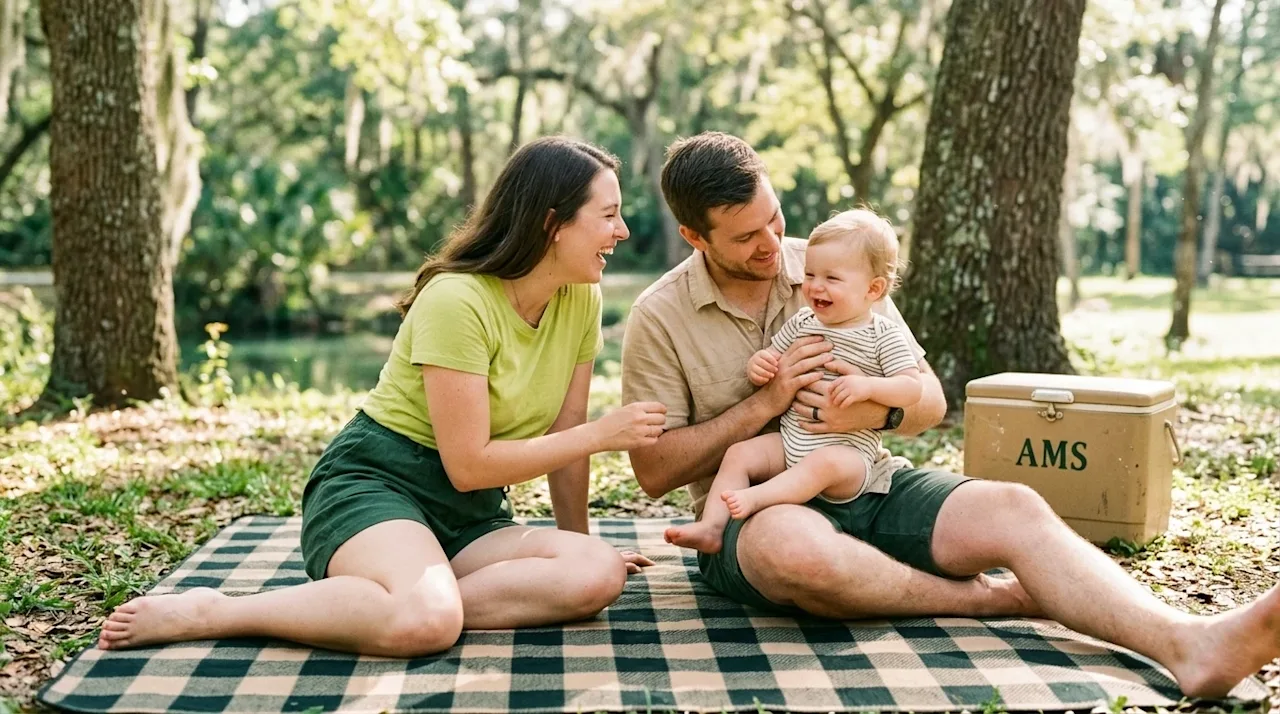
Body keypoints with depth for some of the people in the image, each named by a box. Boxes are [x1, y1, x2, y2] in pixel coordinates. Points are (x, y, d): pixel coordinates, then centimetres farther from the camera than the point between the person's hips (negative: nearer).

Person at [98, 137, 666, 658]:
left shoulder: (581, 302, 2)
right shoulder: (456, 301, -18)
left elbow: (564, 433, 10)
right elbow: (468, 465, -18)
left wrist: (576, 540, 15)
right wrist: (600, 434, -14)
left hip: (470, 513, 6)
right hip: (373, 484, -6)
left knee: (598, 574, -24)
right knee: (425, 620, -39)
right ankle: (204, 613, -21)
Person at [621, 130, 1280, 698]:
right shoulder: (658, 317, -4)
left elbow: (930, 400, 7)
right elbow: (653, 471, -7)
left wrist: (877, 412, -18)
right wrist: (766, 402, -15)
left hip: (867, 488, 4)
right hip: (755, 511, -3)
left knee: (1013, 508, -23)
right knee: (798, 546, -40)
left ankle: (1190, 643, -40)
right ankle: (988, 598, -18)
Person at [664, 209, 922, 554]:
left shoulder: (883, 335, -3)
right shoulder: (802, 322, 11)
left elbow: (913, 387, -10)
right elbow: (773, 356, 18)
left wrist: (869, 387, -27)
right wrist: (759, 364, -8)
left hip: (848, 451, -5)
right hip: (788, 442, 5)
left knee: (824, 462, -36)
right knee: (740, 453, -12)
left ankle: (756, 498, -44)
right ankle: (711, 527, -18)